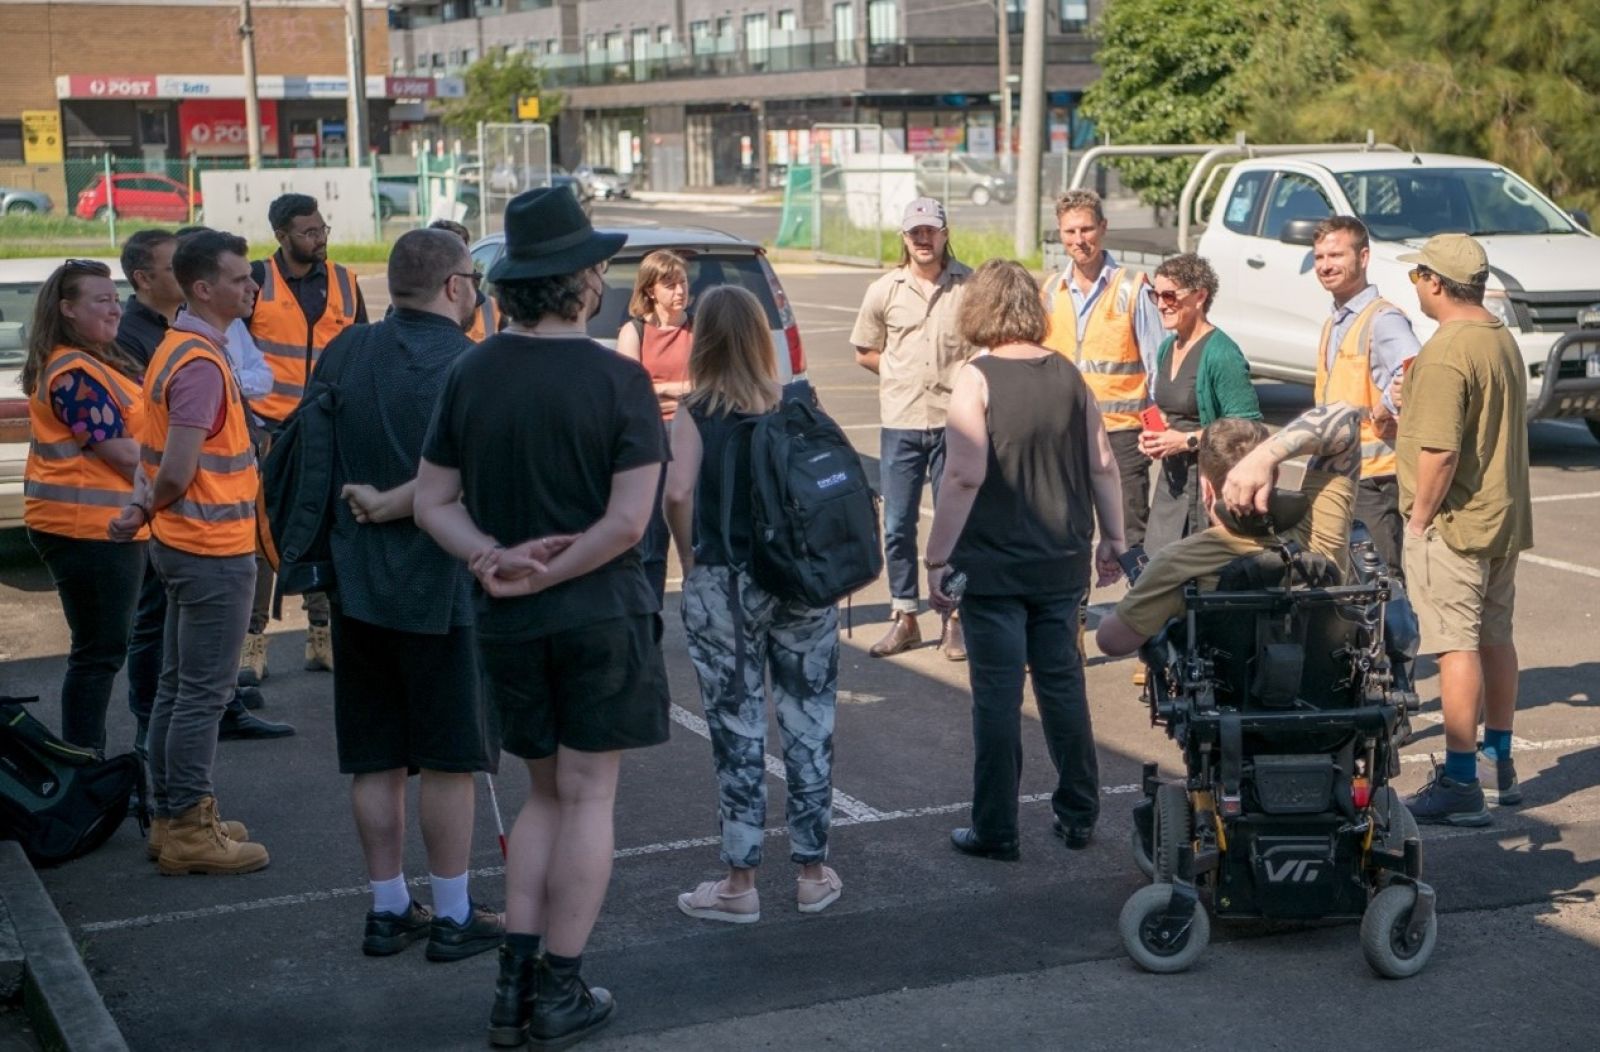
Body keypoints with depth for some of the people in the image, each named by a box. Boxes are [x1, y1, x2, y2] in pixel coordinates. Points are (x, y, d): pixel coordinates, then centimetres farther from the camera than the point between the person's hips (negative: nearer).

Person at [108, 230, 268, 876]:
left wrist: (142, 506, 1)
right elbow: (176, 471, -24)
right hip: (214, 550, -10)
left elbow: (160, 457, 15)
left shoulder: (177, 348, 12)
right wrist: (149, 510, -7)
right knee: (203, 694, -3)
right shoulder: (201, 363, -21)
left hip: (186, 545, 10)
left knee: (179, 688, 16)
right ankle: (189, 831, 3)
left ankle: (173, 816, 25)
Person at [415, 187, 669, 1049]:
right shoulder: (617, 380, -12)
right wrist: (547, 576, -10)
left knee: (546, 794, 18)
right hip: (601, 614, -4)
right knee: (587, 797, 6)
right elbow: (627, 521, -17)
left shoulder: (471, 374, 2)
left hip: (507, 623, 5)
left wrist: (496, 559, -11)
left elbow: (433, 502, 1)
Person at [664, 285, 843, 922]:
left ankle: (739, 883, 11)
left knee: (738, 732, 4)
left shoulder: (696, 411, -5)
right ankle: (814, 873, 19)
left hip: (723, 588, -2)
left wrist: (689, 558, -1)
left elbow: (677, 493, -17)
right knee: (809, 725, 10)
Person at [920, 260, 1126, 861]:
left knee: (997, 697, 2)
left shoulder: (977, 379, -11)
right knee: (1063, 686, 16)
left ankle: (996, 830, 9)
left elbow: (965, 476, -18)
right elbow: (1103, 466, 6)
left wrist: (937, 559, -13)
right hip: (1061, 563, 5)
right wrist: (1112, 539, 17)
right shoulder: (1069, 376, 3)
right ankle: (1078, 816, 25)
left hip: (992, 564, -5)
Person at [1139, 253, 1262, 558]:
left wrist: (1188, 440, -19)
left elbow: (1247, 425, -19)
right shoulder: (1167, 348, 13)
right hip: (1171, 479, 9)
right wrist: (1153, 435, 7)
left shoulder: (1220, 354, -15)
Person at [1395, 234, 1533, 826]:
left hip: (1454, 524, -10)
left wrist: (1419, 519, -15)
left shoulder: (1446, 353, -20)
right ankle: (1498, 765, 28)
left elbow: (1441, 450, -25)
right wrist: (1413, 405, 20)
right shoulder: (1503, 340, 11)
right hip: (1504, 517, 10)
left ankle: (1460, 785, -4)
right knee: (1495, 638, 17)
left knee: (1458, 647, -7)